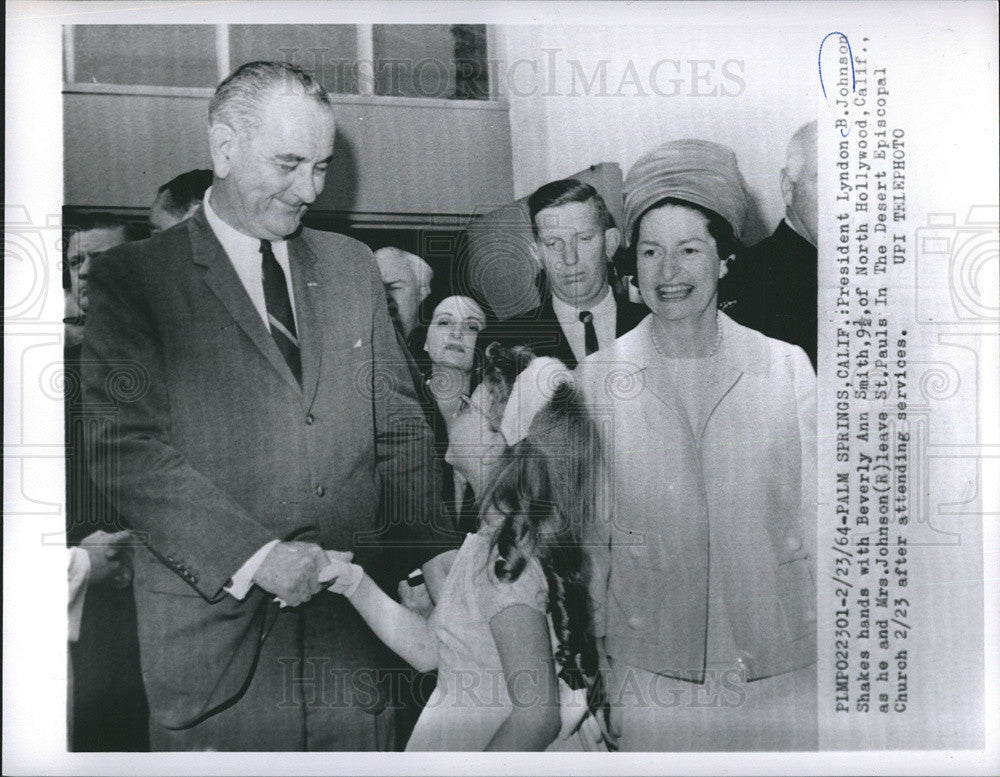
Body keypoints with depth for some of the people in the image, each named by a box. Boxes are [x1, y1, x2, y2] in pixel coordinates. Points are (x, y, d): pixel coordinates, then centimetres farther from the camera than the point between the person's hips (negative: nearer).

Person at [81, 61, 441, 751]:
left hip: (355, 625, 4)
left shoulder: (352, 265, 10)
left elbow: (403, 431, 10)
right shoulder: (134, 278, -2)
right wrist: (256, 554, -19)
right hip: (213, 630, -3)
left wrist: (414, 570, 0)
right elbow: (128, 451, -11)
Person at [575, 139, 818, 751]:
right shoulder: (596, 379, 0)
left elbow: (814, 512, 3)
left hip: (784, 669, 1)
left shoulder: (788, 367, 1)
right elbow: (587, 531, 4)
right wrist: (588, 655, 5)